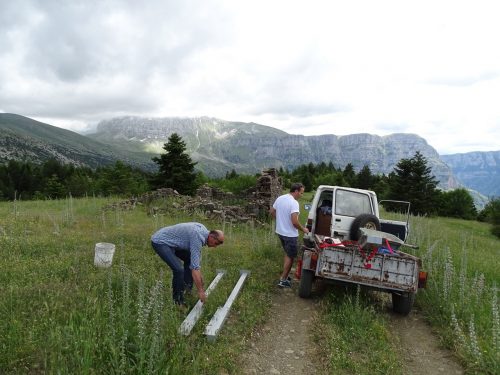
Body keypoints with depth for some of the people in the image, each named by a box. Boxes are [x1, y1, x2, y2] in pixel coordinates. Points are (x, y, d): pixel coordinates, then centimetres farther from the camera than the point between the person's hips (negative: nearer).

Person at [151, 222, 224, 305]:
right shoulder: (198, 237, -27)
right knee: (179, 269, -21)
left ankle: (186, 287, 22)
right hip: (160, 241, -10)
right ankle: (177, 300, -3)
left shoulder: (203, 230, 2)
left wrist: (199, 275, 22)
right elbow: (194, 267, -29)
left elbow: (196, 256, 17)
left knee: (189, 259, 17)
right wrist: (200, 291, -23)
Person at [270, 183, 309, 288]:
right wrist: (303, 229, -13)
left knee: (287, 254, 24)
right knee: (290, 257, 6)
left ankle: (285, 275, 32)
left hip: (280, 232, 8)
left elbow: (272, 211, 13)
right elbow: (294, 221, -28)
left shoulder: (280, 198, 2)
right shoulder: (294, 203, -24)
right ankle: (283, 280, 12)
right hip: (290, 234, -8)